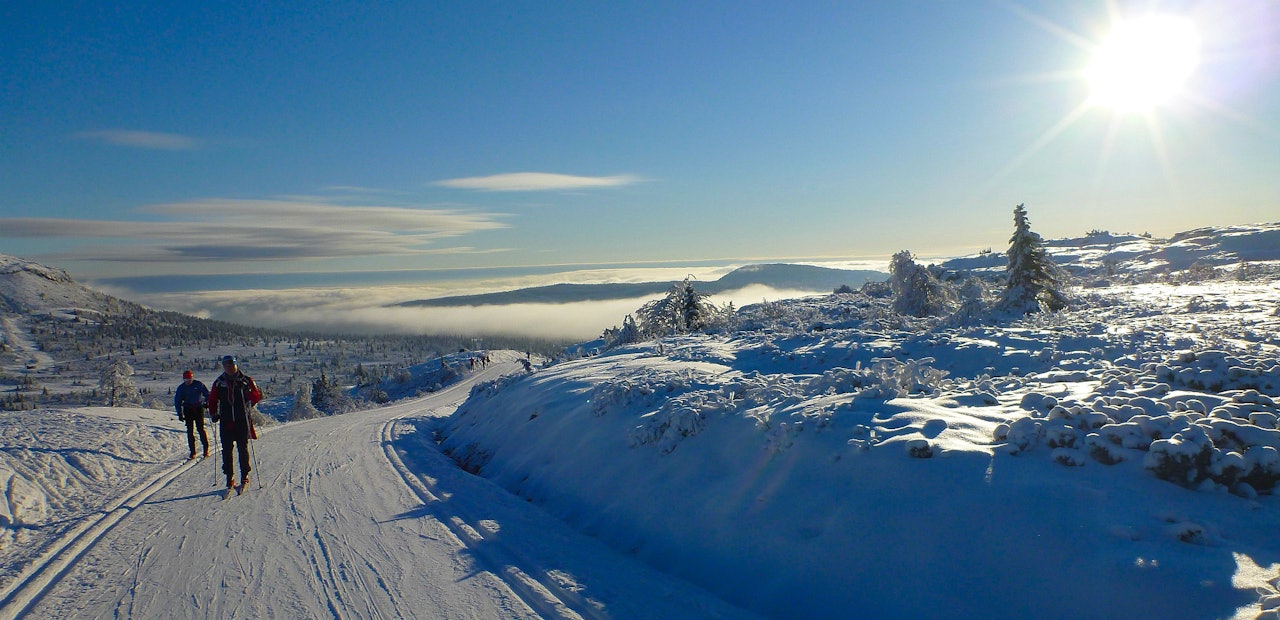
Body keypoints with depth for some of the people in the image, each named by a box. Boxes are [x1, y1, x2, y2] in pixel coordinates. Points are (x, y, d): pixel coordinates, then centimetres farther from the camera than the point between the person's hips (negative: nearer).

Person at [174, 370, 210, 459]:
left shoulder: (199, 385, -3)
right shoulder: (181, 388, 2)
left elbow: (207, 393, 6)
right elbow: (177, 401, 7)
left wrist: (206, 402, -13)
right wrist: (180, 414, 0)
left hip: (198, 408, -2)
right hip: (188, 410, 2)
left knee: (201, 429, -6)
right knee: (190, 431, -1)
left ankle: (206, 448, 7)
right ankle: (192, 452, 3)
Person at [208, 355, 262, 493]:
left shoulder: (245, 380, 1)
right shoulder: (219, 382, 7)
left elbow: (257, 396, -2)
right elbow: (212, 399, 16)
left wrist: (246, 392, -21)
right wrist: (213, 413, 3)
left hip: (242, 420, -2)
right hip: (226, 421, 2)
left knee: (243, 449, 3)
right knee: (227, 450, 1)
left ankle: (245, 477, 13)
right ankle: (229, 478, 9)